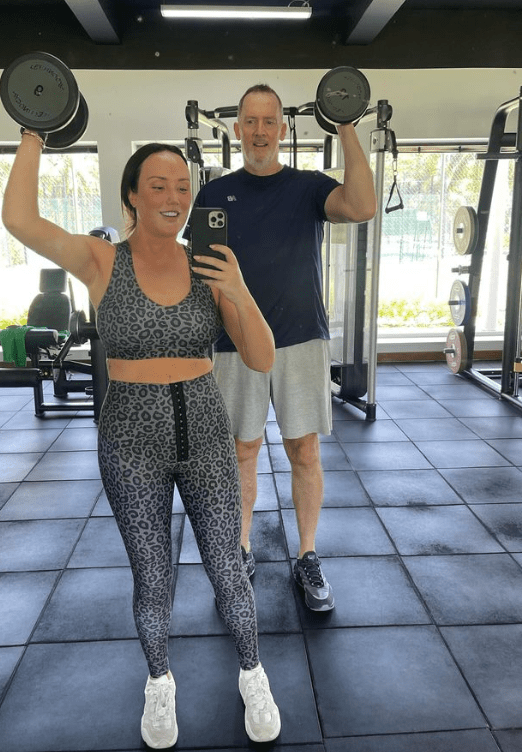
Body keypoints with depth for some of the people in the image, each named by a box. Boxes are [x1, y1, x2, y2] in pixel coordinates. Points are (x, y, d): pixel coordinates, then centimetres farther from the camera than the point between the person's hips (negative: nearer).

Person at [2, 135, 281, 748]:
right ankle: (159, 682, 43)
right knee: (152, 578, 14)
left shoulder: (211, 266, -2)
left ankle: (252, 675, 39)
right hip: (132, 441, -1)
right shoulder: (102, 261, -6)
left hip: (206, 434, 1)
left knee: (226, 570, 10)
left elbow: (262, 361, -6)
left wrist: (240, 293, -21)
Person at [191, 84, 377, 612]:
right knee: (242, 451, 10)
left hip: (302, 341, 0)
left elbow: (363, 208, -17)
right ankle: (241, 552, 29)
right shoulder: (215, 193, 6)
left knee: (305, 453, 6)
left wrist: (346, 129, -16)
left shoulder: (308, 187, 4)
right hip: (236, 346, 1)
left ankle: (307, 557, 23)